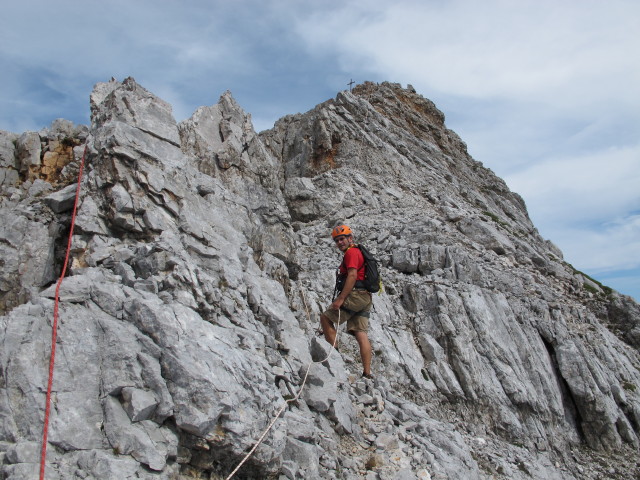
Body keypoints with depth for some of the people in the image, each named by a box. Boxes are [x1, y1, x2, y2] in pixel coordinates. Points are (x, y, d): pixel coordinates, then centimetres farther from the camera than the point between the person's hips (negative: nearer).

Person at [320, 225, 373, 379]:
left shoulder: (351, 252, -3)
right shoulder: (358, 252, 28)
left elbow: (352, 276, -17)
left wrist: (340, 298, -21)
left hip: (355, 295, -10)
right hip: (365, 297, 10)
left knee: (325, 318, -1)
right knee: (361, 334, 2)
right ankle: (367, 373, -2)